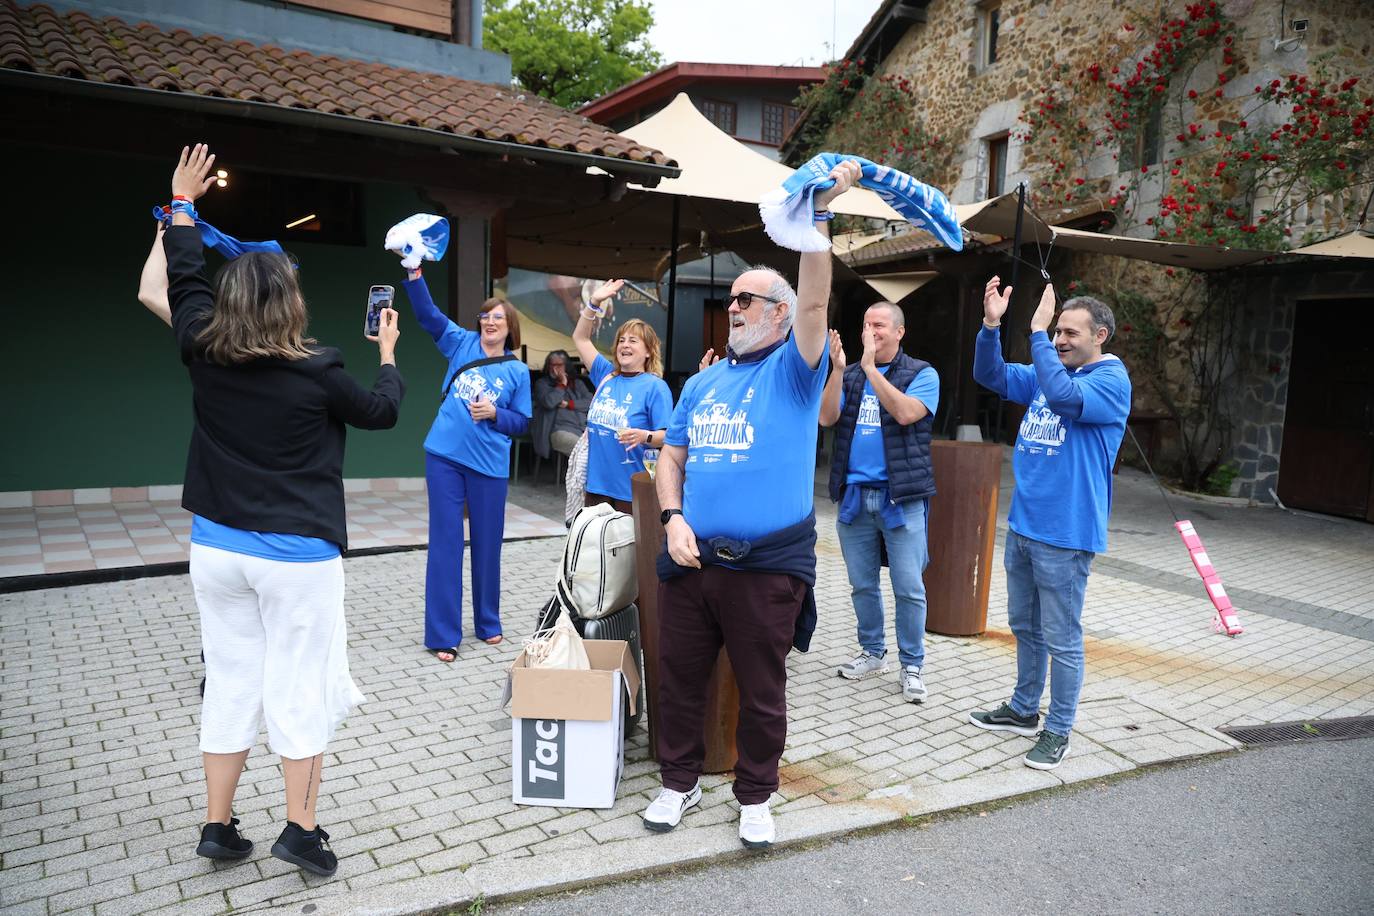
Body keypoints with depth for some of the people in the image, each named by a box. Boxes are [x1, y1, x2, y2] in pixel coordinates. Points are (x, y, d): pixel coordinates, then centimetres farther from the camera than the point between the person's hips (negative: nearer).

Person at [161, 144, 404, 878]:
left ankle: (218, 827, 23)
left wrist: (182, 203, 27)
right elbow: (381, 411, 3)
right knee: (300, 685, 6)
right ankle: (300, 828, 10)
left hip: (216, 547, 5)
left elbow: (184, 281, 15)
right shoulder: (315, 372, -14)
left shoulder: (202, 355, -3)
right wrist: (388, 355, 19)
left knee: (230, 680, 14)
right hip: (297, 554, -5)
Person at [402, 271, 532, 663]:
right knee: (445, 543, 1)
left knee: (487, 545, 10)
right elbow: (427, 313, -1)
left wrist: (494, 414, -14)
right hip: (444, 457, 0)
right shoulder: (462, 344, 6)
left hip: (489, 466, 0)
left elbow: (522, 423, 5)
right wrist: (413, 272, -14)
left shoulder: (517, 371, 3)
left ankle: (488, 622, 28)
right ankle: (442, 635, 7)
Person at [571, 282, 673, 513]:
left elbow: (667, 435, -11)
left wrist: (644, 436, -31)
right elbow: (581, 338, 16)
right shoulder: (607, 375, 10)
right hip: (597, 484, 6)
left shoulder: (655, 386, -7)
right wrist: (595, 303, 7)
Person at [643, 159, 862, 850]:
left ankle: (755, 797, 29)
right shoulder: (703, 381, 14)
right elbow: (672, 456, 15)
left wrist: (818, 212, -26)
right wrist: (673, 517, -3)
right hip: (691, 559, 5)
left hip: (768, 565, -4)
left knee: (762, 691, 9)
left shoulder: (793, 372, -2)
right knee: (679, 678, 13)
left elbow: (815, 302, -18)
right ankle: (679, 781, 33)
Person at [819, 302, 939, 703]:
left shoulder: (922, 374, -1)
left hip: (901, 496, -4)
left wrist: (870, 367, -20)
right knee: (862, 584, 13)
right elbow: (827, 417, -4)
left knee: (909, 588, -2)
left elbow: (905, 413, -19)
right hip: (854, 495, 4)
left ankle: (911, 666, 11)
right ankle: (873, 653, 29)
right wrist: (838, 369, -15)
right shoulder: (850, 376, 10)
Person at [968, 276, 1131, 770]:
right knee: (1025, 626, 19)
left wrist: (1035, 331, -23)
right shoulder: (1046, 373, 12)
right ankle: (1024, 710, 34)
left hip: (1064, 535, -8)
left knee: (1061, 638, 3)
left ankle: (1058, 731, 17)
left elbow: (1063, 397, -29)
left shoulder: (1112, 381, -11)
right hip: (1022, 525, 8)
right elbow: (991, 375, 9)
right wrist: (991, 324, -6)